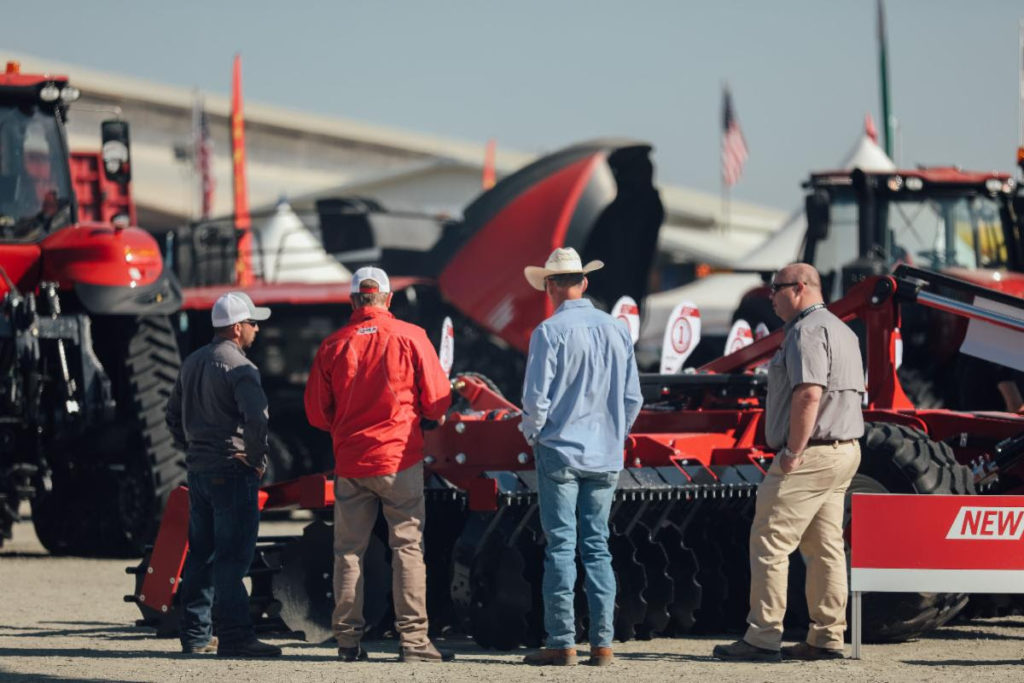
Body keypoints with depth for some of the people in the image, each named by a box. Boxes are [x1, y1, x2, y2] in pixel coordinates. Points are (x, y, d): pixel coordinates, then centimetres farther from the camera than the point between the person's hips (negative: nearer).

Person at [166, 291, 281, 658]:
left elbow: (174, 413, 24)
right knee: (232, 556, -9)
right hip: (232, 471, -9)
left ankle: (195, 634, 17)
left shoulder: (192, 363, 15)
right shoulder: (238, 367, -13)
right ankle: (234, 635, -11)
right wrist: (257, 457, -13)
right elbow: (256, 416, -26)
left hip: (198, 471, 9)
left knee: (201, 553, 14)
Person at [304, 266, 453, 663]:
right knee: (407, 546, 0)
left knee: (348, 550, 8)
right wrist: (430, 416, 19)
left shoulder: (333, 345, 1)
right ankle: (413, 638, -6)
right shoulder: (410, 337, -4)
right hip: (400, 458, -2)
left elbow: (316, 413, 5)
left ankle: (348, 638, 7)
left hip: (350, 461, 2)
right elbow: (438, 402, -3)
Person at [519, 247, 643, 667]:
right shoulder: (617, 331, 5)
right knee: (598, 547, 7)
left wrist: (532, 432, 6)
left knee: (561, 547, -2)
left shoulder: (550, 332, -11)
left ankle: (561, 643, -4)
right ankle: (602, 643, 4)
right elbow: (633, 399, 9)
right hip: (606, 458, 5)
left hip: (560, 450, -5)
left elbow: (536, 398, -12)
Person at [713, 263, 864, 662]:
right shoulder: (842, 331, 20)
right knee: (825, 548, 11)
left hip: (812, 455, -10)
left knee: (769, 543, -8)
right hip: (843, 450, 10)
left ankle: (762, 639, -9)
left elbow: (808, 394, -25)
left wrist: (793, 453, -22)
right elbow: (853, 393, 22)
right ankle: (826, 639, 11)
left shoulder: (807, 331, -13)